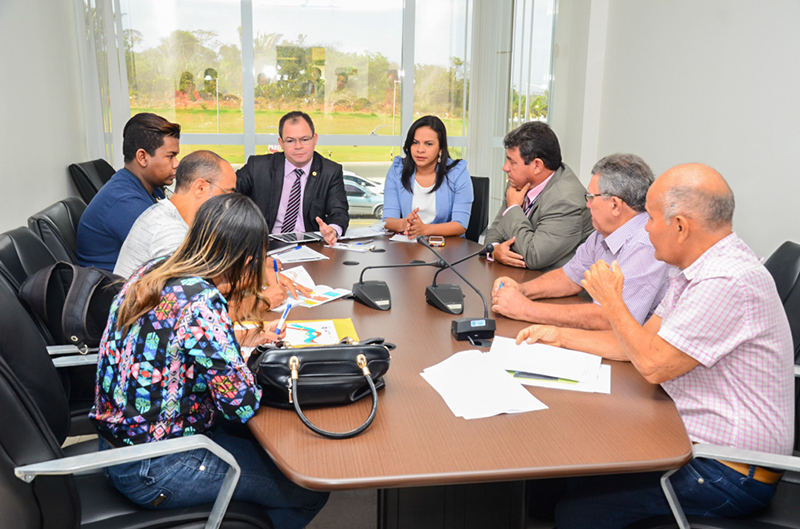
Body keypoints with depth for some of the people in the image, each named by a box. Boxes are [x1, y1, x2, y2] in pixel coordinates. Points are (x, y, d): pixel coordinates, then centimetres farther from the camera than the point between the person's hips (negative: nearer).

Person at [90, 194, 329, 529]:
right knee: (310, 490, 1)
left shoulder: (153, 271, -2)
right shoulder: (202, 303, -30)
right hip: (150, 473, -9)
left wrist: (239, 339, 8)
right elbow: (243, 404, -25)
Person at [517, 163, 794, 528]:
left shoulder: (730, 282, -26)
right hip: (697, 440, 9)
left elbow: (653, 365, -24)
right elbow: (646, 341, 11)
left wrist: (612, 301, -12)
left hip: (729, 474, -9)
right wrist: (561, 336, 10)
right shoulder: (696, 269, 7)